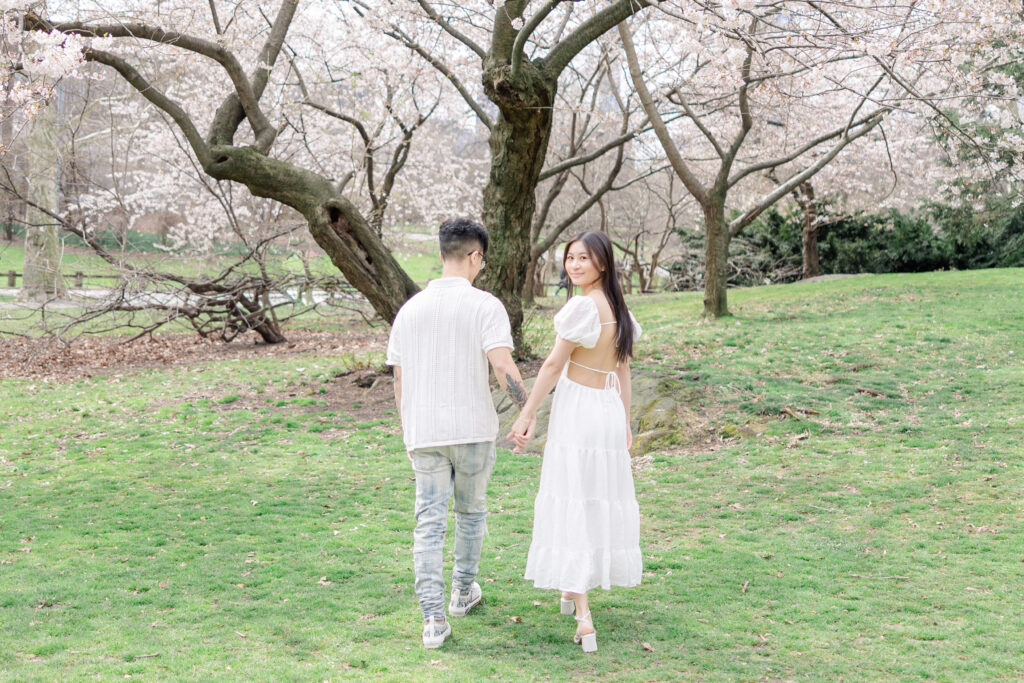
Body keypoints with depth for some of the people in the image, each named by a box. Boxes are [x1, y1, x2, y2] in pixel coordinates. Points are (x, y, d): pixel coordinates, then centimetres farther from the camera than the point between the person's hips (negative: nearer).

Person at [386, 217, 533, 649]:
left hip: (424, 434, 3)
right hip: (473, 430, -2)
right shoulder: (484, 306, -8)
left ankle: (434, 618, -7)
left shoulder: (409, 310, 6)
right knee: (471, 511, 19)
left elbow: (400, 381, 10)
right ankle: (463, 591, 34)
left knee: (429, 523, 2)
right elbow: (504, 367, -19)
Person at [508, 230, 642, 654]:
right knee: (603, 500, 17)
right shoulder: (618, 307, 8)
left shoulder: (582, 306, -15)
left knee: (572, 504, -4)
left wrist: (527, 416, -7)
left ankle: (583, 617, -8)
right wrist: (625, 423, 20)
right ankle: (574, 590, 36)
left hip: (575, 411, -7)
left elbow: (554, 364, -13)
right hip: (610, 410, 8)